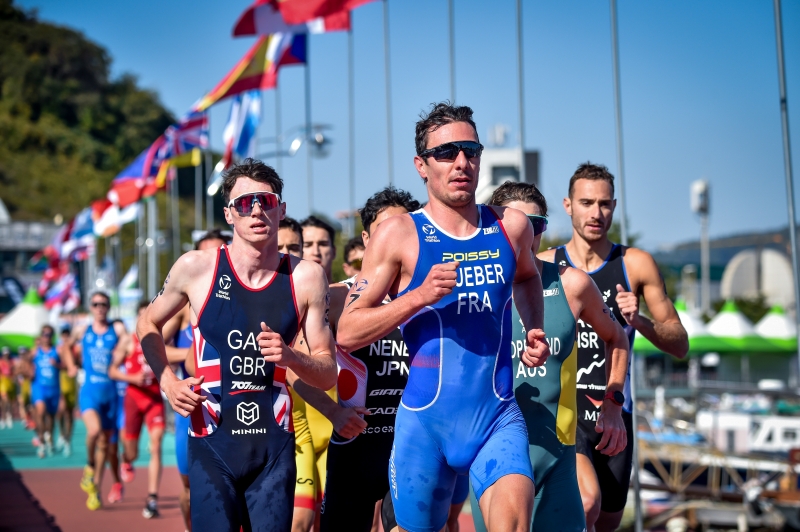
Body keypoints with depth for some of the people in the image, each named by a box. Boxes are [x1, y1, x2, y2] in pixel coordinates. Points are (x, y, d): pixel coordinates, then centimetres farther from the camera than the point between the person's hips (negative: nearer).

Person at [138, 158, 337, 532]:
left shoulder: (306, 278, 1)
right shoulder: (196, 269, -2)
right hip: (212, 443, -1)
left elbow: (328, 374, 5)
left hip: (275, 445, 2)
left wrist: (291, 357, -15)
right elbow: (149, 325, 16)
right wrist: (168, 382, 1)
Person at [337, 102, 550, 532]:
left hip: (498, 416, 1)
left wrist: (534, 332, 13)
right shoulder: (399, 234, -4)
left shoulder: (511, 227, 6)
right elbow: (347, 333, -7)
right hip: (426, 418, -1)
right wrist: (421, 294, -17)